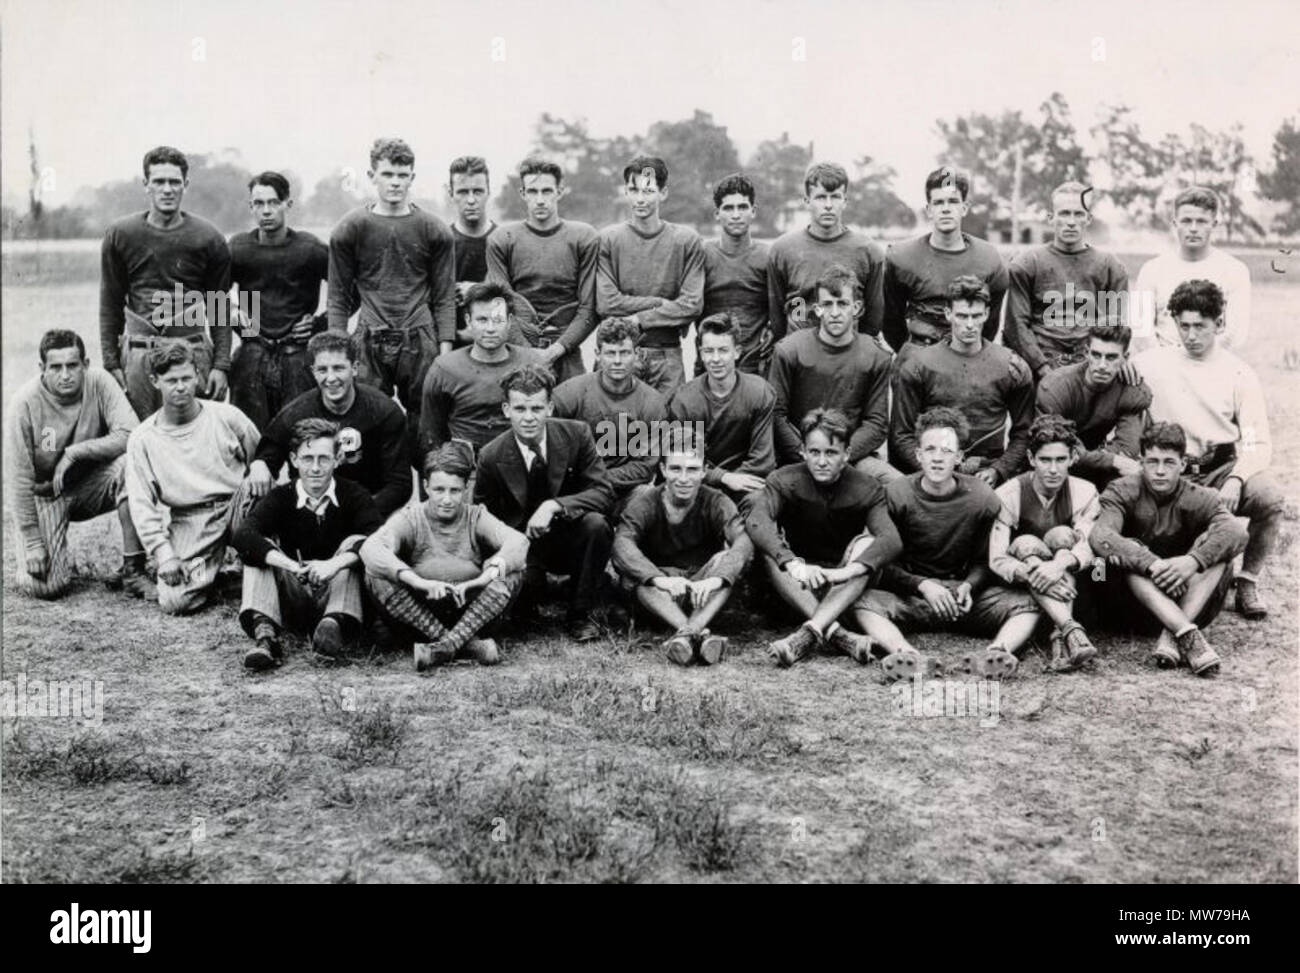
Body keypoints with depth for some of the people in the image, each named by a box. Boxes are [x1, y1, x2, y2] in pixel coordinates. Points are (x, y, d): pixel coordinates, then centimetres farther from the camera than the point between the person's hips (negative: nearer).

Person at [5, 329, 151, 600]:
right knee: (45, 586, -16)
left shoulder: (99, 382, -14)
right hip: (45, 493, -2)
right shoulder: (26, 402, -19)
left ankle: (133, 571, -20)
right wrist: (32, 542, -18)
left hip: (91, 484, 2)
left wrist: (75, 451, -27)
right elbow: (18, 478, -17)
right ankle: (23, 547, 23)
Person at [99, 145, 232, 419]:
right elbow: (110, 305, 9)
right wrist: (111, 363, 3)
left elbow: (220, 308, 5)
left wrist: (221, 365, -1)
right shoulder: (120, 235, 5)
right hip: (138, 354, 1)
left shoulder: (209, 239, 2)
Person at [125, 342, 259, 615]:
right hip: (188, 519, 0)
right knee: (173, 600, -21)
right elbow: (142, 504, -1)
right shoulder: (142, 439, 2)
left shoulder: (227, 416, 3)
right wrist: (163, 553, -11)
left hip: (237, 502, 0)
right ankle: (207, 575, 16)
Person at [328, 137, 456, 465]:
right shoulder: (350, 228, 6)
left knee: (424, 427, 0)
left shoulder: (434, 231, 7)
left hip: (420, 342, 0)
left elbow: (444, 298, 8)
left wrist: (445, 352, 0)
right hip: (369, 342, 0)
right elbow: (339, 298, 9)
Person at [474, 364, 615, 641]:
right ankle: (525, 612, 9)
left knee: (596, 524, -31)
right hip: (524, 545, -1)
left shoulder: (575, 434, -11)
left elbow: (603, 493, -15)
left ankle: (579, 615, -11)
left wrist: (554, 505, -30)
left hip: (571, 539, 1)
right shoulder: (492, 457, -11)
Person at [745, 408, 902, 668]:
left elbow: (891, 540, -27)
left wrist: (848, 571, -46)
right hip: (797, 587, 0)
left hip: (845, 587, 0)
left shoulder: (867, 489, -9)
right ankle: (835, 634, -43)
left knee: (867, 544, -27)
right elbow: (755, 522, -29)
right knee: (769, 548, -27)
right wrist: (793, 564, -46)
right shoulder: (785, 481, -9)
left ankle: (808, 633, -44)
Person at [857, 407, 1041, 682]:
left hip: (966, 590, 1)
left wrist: (969, 585, -17)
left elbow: (985, 560, 5)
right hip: (911, 592, -1)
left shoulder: (983, 497, -3)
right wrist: (923, 585, -20)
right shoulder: (896, 494, -5)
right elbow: (885, 563, -3)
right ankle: (907, 655, -54)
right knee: (865, 601, -31)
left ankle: (995, 652, -50)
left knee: (1028, 604, -23)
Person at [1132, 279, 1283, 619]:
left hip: (1222, 468, 0)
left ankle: (1247, 582, -6)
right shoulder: (1152, 363, 5)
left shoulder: (1238, 373, 4)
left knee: (1270, 497, -30)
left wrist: (1235, 480, -22)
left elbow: (1259, 445, -2)